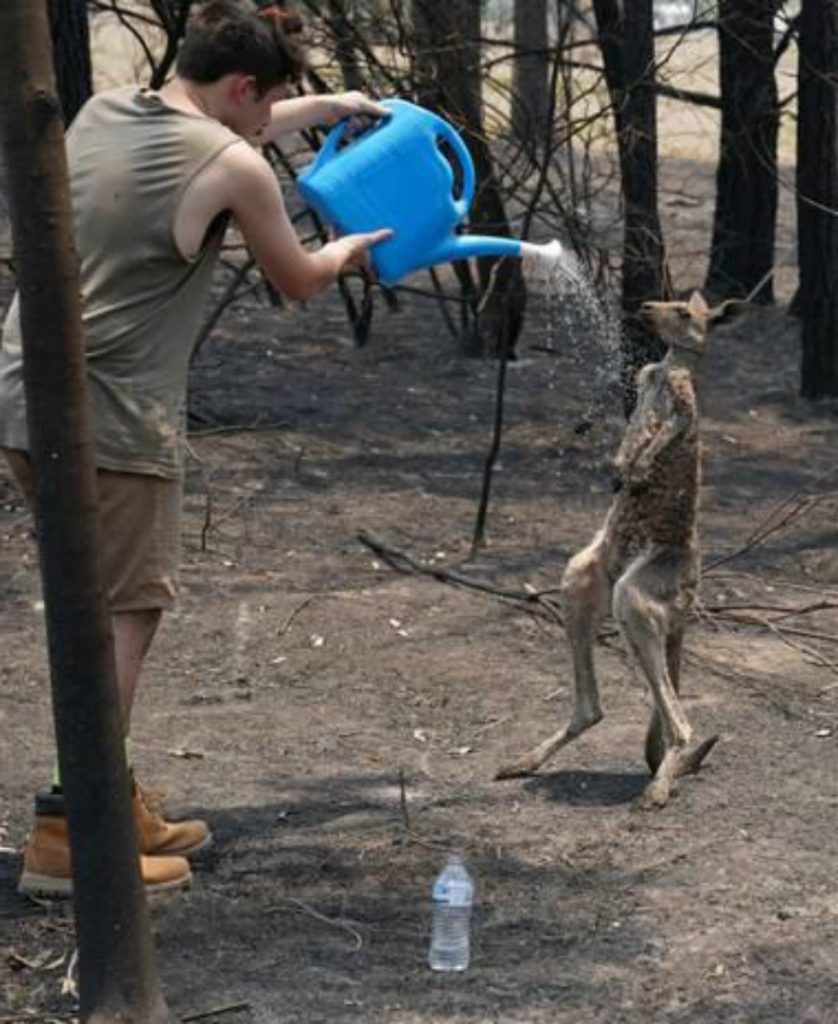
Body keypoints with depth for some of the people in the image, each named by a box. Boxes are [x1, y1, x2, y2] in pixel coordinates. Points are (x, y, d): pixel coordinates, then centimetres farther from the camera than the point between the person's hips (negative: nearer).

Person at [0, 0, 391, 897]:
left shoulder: (100, 113, 13)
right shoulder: (233, 168, -7)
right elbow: (298, 282, 10)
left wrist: (328, 107, 42)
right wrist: (348, 250, 31)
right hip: (110, 420, -8)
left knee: (109, 607, 18)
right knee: (124, 615, -2)